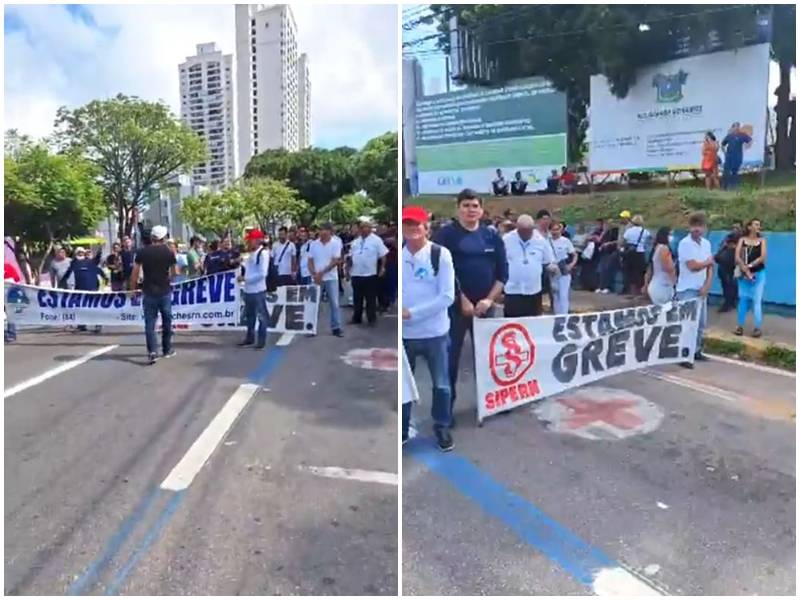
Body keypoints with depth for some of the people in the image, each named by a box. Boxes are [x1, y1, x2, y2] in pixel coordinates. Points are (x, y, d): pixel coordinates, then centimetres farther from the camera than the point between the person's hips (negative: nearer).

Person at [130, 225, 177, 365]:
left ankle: (152, 352, -11)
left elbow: (135, 272, -4)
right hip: (165, 291, 0)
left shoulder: (142, 252, -3)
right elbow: (173, 273, 5)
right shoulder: (169, 252, -3)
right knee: (167, 320, 14)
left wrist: (133, 288, 8)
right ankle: (167, 350, 23)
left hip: (149, 292, 0)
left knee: (150, 322, 1)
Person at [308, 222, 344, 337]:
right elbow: (310, 261, 5)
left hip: (331, 278, -2)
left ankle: (336, 328, 9)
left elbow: (335, 261, -11)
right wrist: (314, 274, -10)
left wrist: (322, 273, -14)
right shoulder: (314, 244, 3)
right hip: (316, 278, 2)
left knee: (334, 304, 1)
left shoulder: (336, 243, -6)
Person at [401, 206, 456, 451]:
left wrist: (412, 312, -18)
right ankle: (402, 429, 34)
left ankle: (442, 427, 34)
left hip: (434, 333, -2)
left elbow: (447, 296, -14)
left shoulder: (441, 254, -9)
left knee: (441, 385, 12)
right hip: (404, 334, 3)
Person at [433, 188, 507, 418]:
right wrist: (463, 300, -14)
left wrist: (489, 299, -5)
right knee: (450, 357, -1)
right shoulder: (446, 234, -3)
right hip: (454, 304, -3)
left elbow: (502, 272, 7)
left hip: (485, 305, 4)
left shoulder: (492, 236, 7)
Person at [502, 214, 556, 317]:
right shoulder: (506, 240, -5)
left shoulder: (540, 241, 2)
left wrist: (553, 267, -3)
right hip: (512, 291, -3)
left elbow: (549, 262, 14)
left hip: (534, 291, 3)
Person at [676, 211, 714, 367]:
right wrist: (708, 261, -1)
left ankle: (696, 351, 27)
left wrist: (707, 285, -6)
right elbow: (693, 266, -20)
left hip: (702, 290, 7)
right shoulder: (685, 243, -13)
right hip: (687, 290, -7)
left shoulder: (706, 243, 9)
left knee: (700, 324, 14)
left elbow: (710, 266, 9)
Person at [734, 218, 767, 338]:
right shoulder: (742, 240, 2)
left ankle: (757, 328, 1)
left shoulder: (762, 240, 3)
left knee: (756, 301, -2)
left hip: (759, 274, -1)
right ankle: (740, 326, 9)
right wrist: (746, 270, -15)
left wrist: (749, 266, -12)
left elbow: (763, 257, -7)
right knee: (743, 300, 4)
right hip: (744, 274, 1)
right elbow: (737, 257, -8)